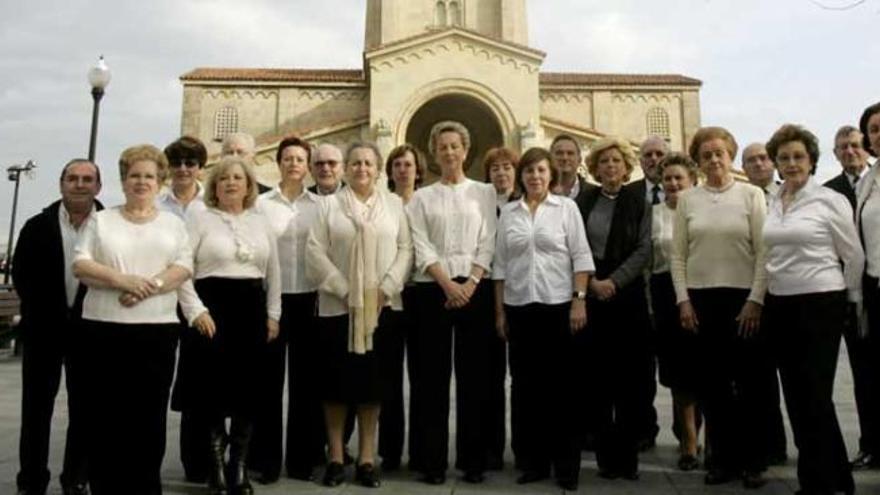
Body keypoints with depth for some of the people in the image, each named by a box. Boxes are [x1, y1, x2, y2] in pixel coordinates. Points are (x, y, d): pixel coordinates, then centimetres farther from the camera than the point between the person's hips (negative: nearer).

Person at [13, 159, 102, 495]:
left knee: (84, 409, 9)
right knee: (36, 408, 9)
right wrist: (41, 313, -3)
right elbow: (20, 275, 3)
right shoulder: (37, 226, 1)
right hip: (44, 328, 1)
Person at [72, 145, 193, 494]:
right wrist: (122, 280, -15)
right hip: (104, 327, 0)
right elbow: (80, 265, 1)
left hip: (158, 328, 0)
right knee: (105, 412, 3)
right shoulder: (100, 220, 11)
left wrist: (149, 287, -16)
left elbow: (184, 268, 0)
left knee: (150, 413, 4)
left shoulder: (173, 223, 12)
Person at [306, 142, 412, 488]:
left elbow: (405, 249, 3)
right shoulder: (329, 205, 6)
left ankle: (366, 458, 15)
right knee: (337, 380, 3)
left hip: (381, 306, 1)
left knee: (372, 380, 5)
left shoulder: (394, 204, 9)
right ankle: (335, 458, 15)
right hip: (338, 305, -1)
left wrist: (385, 288, -9)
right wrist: (345, 290, -10)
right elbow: (315, 252, -2)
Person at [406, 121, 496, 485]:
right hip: (433, 290, 0)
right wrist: (448, 285, -12)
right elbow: (421, 248, -1)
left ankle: (472, 458, 14)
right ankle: (432, 460, 11)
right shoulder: (422, 197, 9)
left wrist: (470, 284, -11)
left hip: (475, 289, 0)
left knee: (473, 374, 4)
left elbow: (487, 244, 2)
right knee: (432, 376, 2)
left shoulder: (485, 192, 10)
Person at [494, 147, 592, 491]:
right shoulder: (508, 212, 8)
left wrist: (579, 300, -10)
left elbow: (581, 256, -1)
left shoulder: (566, 206, 3)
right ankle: (532, 462, 19)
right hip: (519, 307, 2)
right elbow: (500, 264, 8)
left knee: (561, 386, 3)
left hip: (558, 305, -2)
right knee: (526, 386, 7)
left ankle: (566, 465, 15)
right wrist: (499, 311, 4)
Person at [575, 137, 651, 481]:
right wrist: (591, 282, -10)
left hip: (627, 295, 0)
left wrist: (613, 281, -13)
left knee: (629, 377, 0)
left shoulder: (639, 202, 7)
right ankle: (606, 455, 11)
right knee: (596, 377, 1)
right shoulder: (583, 202, 8)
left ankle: (627, 455, 11)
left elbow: (643, 250, -2)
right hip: (589, 295, 1)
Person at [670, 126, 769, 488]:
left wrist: (755, 300, -10)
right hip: (701, 299, 2)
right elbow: (678, 255, 6)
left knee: (750, 380, 3)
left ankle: (752, 460, 18)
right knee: (712, 381, 7)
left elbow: (764, 252, -3)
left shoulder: (751, 195, 1)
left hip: (743, 298, -2)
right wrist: (683, 300, -2)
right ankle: (722, 458, 19)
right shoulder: (687, 200, 6)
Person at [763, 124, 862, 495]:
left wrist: (852, 300, 7)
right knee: (795, 395, 11)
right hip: (780, 306, 6)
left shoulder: (830, 200, -7)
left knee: (814, 395, -4)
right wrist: (766, 295, 13)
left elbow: (854, 256, 0)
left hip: (820, 305, -6)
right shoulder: (772, 204, 8)